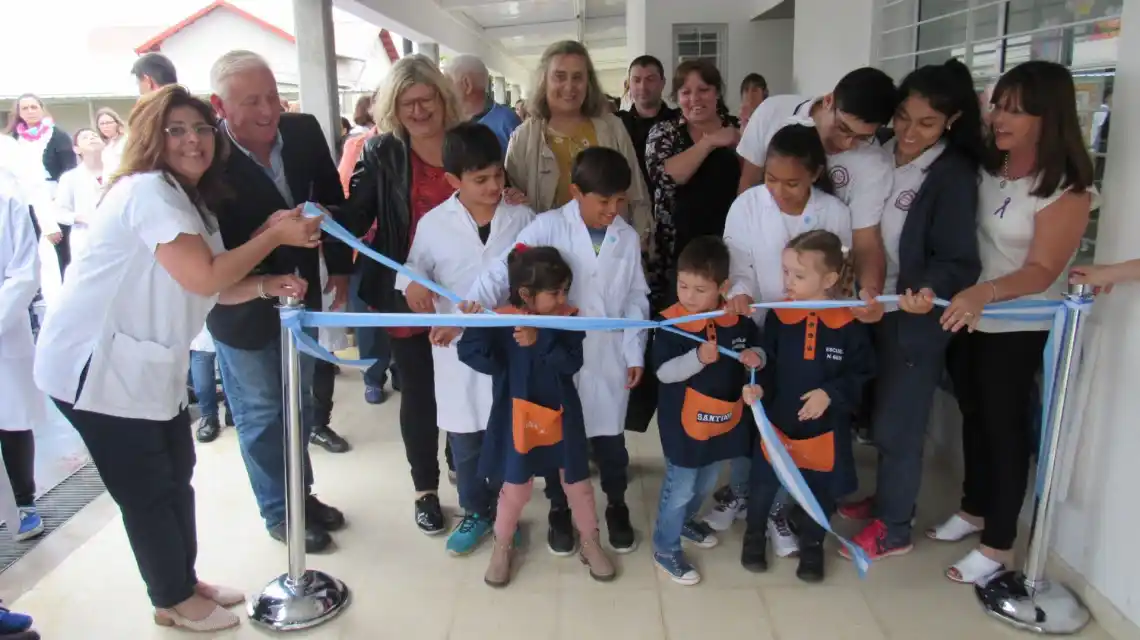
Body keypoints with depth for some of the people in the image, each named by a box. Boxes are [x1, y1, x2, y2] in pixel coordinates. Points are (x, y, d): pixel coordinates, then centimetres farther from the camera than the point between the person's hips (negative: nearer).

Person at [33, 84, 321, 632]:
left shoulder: (193, 200, 12)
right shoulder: (148, 190, -19)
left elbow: (214, 287, 9)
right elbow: (202, 278, -28)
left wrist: (267, 284, -8)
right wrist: (275, 235, -21)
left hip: (145, 363, 10)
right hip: (94, 363, -9)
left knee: (176, 474, 18)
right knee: (146, 488, 4)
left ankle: (185, 582, 36)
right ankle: (173, 601, 23)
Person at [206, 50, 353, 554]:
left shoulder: (304, 131, -11)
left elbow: (332, 197, 3)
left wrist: (340, 266, 5)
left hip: (301, 292, 5)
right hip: (243, 305, -5)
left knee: (299, 402, 21)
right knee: (261, 414, 11)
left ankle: (302, 493, 40)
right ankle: (278, 511, 30)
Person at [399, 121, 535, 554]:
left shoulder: (522, 219, -5)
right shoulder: (433, 223, -6)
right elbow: (415, 268, 6)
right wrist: (411, 284, -15)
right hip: (458, 348, 0)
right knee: (465, 438, 14)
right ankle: (476, 511, 34)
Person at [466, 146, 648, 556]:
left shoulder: (628, 237, 0)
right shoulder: (548, 227, -12)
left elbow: (636, 300, 5)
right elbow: (505, 270, -21)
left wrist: (635, 352, 2)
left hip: (608, 358, 2)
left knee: (610, 436, 14)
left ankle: (617, 507, 38)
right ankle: (560, 510, 35)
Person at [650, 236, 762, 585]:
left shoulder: (738, 319, -6)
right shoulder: (671, 322, -18)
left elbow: (757, 346, 10)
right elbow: (663, 372, -22)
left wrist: (755, 357, -13)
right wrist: (698, 357, -35)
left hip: (724, 418, 6)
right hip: (684, 422, -5)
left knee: (706, 482, 25)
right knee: (680, 487, 5)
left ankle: (686, 520, 51)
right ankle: (665, 548, 24)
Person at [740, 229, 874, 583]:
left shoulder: (849, 324, -14)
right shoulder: (779, 316, -9)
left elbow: (862, 373, -7)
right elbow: (766, 363, -3)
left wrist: (830, 394, -19)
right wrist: (758, 387, -21)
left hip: (825, 428, -1)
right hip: (778, 421, 1)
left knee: (820, 490, 16)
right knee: (763, 482, 13)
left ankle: (812, 546, 39)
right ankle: (755, 534, 38)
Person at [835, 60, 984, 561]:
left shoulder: (954, 175, -15)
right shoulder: (881, 153, 2)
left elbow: (958, 259, -18)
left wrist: (931, 290, -36)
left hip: (915, 320, -6)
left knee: (897, 425, 5)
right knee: (877, 416, 18)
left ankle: (893, 528, 22)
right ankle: (887, 497, 38)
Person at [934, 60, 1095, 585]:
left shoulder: (1066, 189, -17)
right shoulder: (984, 167, 0)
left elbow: (1041, 272, -24)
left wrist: (986, 292, -40)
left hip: (1017, 328, -6)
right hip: (966, 317, 6)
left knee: (1005, 427, 5)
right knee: (974, 417, 19)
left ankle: (998, 543, 20)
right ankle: (974, 509, 39)